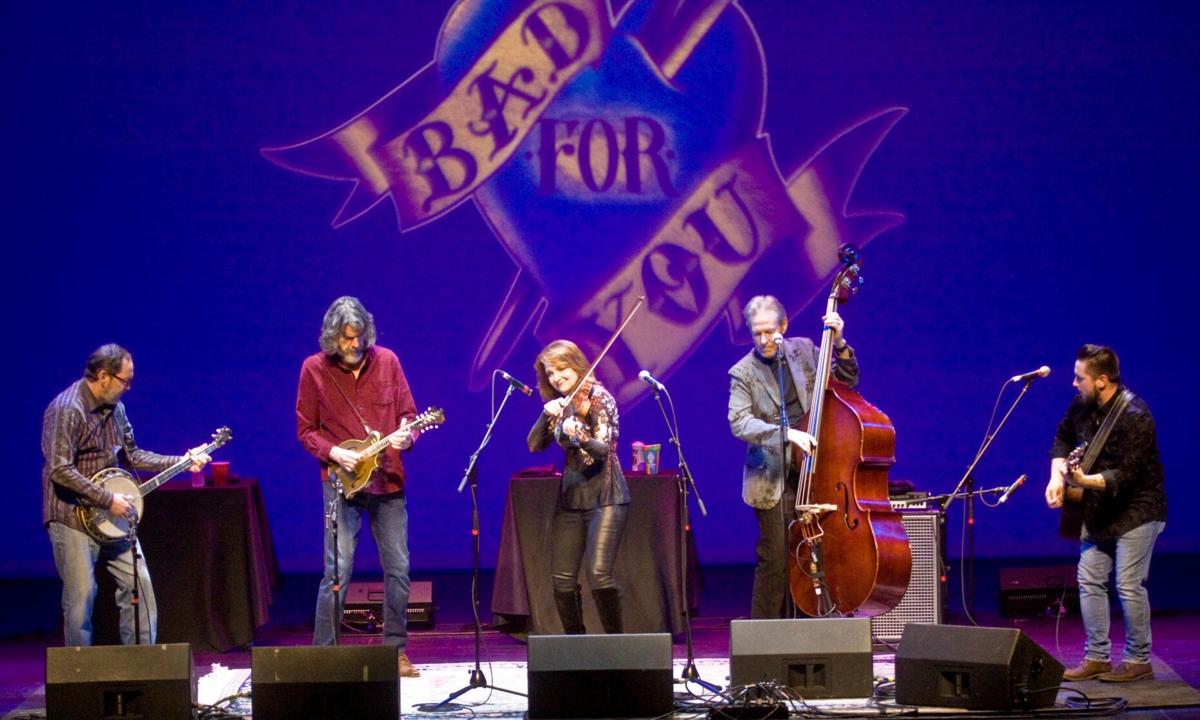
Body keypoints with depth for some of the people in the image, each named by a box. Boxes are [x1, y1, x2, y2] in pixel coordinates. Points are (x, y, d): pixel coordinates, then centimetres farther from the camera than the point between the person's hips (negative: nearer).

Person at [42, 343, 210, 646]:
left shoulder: (114, 408, 9)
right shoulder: (67, 410, -18)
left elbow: (131, 455, 18)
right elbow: (60, 470, -24)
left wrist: (182, 461, 9)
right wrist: (109, 500, -22)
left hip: (112, 518, 8)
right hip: (72, 516, -8)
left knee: (139, 584, 6)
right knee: (81, 596, -5)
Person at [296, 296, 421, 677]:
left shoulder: (386, 361, 4)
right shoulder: (314, 368, -1)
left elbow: (408, 414, 8)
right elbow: (306, 431, 3)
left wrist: (406, 436, -14)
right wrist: (335, 453, -14)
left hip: (388, 479, 3)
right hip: (341, 480, -3)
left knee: (398, 567, 5)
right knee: (338, 569, -9)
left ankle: (397, 649, 15)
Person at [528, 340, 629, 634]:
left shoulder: (599, 398, -7)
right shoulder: (559, 405, 10)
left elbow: (603, 448, -19)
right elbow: (534, 445, 1)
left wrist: (579, 436, -40)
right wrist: (547, 416, -16)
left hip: (605, 498, -6)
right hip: (570, 497, 6)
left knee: (599, 573, -18)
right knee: (562, 579, -1)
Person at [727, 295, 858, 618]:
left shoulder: (804, 350, 7)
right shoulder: (743, 372, -4)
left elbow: (847, 381, 12)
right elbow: (739, 422, -16)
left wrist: (839, 344, -5)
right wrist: (786, 433, -27)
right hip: (773, 479, -4)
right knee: (775, 560, -7)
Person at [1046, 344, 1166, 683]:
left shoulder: (1134, 416, -25)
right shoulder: (1082, 406, -2)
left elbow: (1125, 475, -28)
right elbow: (1063, 438, 16)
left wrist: (1085, 481, -42)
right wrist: (1057, 475, 0)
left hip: (1137, 510, -8)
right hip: (1101, 510, 8)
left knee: (1129, 585, -7)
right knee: (1090, 581, 6)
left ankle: (1138, 660, 5)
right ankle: (1097, 657, 14)